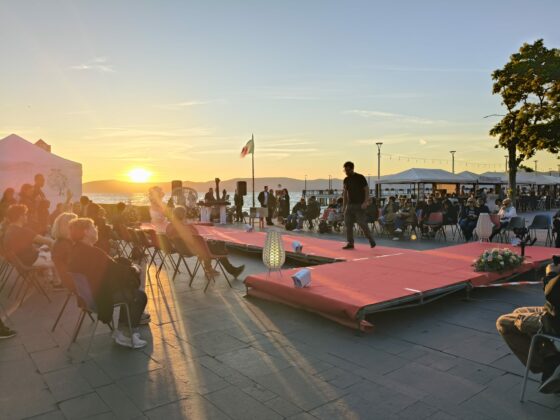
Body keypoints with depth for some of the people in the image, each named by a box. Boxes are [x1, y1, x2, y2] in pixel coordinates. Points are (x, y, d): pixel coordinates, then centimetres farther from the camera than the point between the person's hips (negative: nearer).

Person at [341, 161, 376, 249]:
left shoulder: (360, 178, -6)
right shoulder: (346, 180, 11)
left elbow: (367, 190, -8)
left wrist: (365, 202, -17)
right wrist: (344, 206, 13)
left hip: (359, 205, -6)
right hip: (350, 205, 6)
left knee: (362, 223, -7)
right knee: (348, 224, 1)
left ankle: (371, 240, 10)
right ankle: (350, 243, 6)